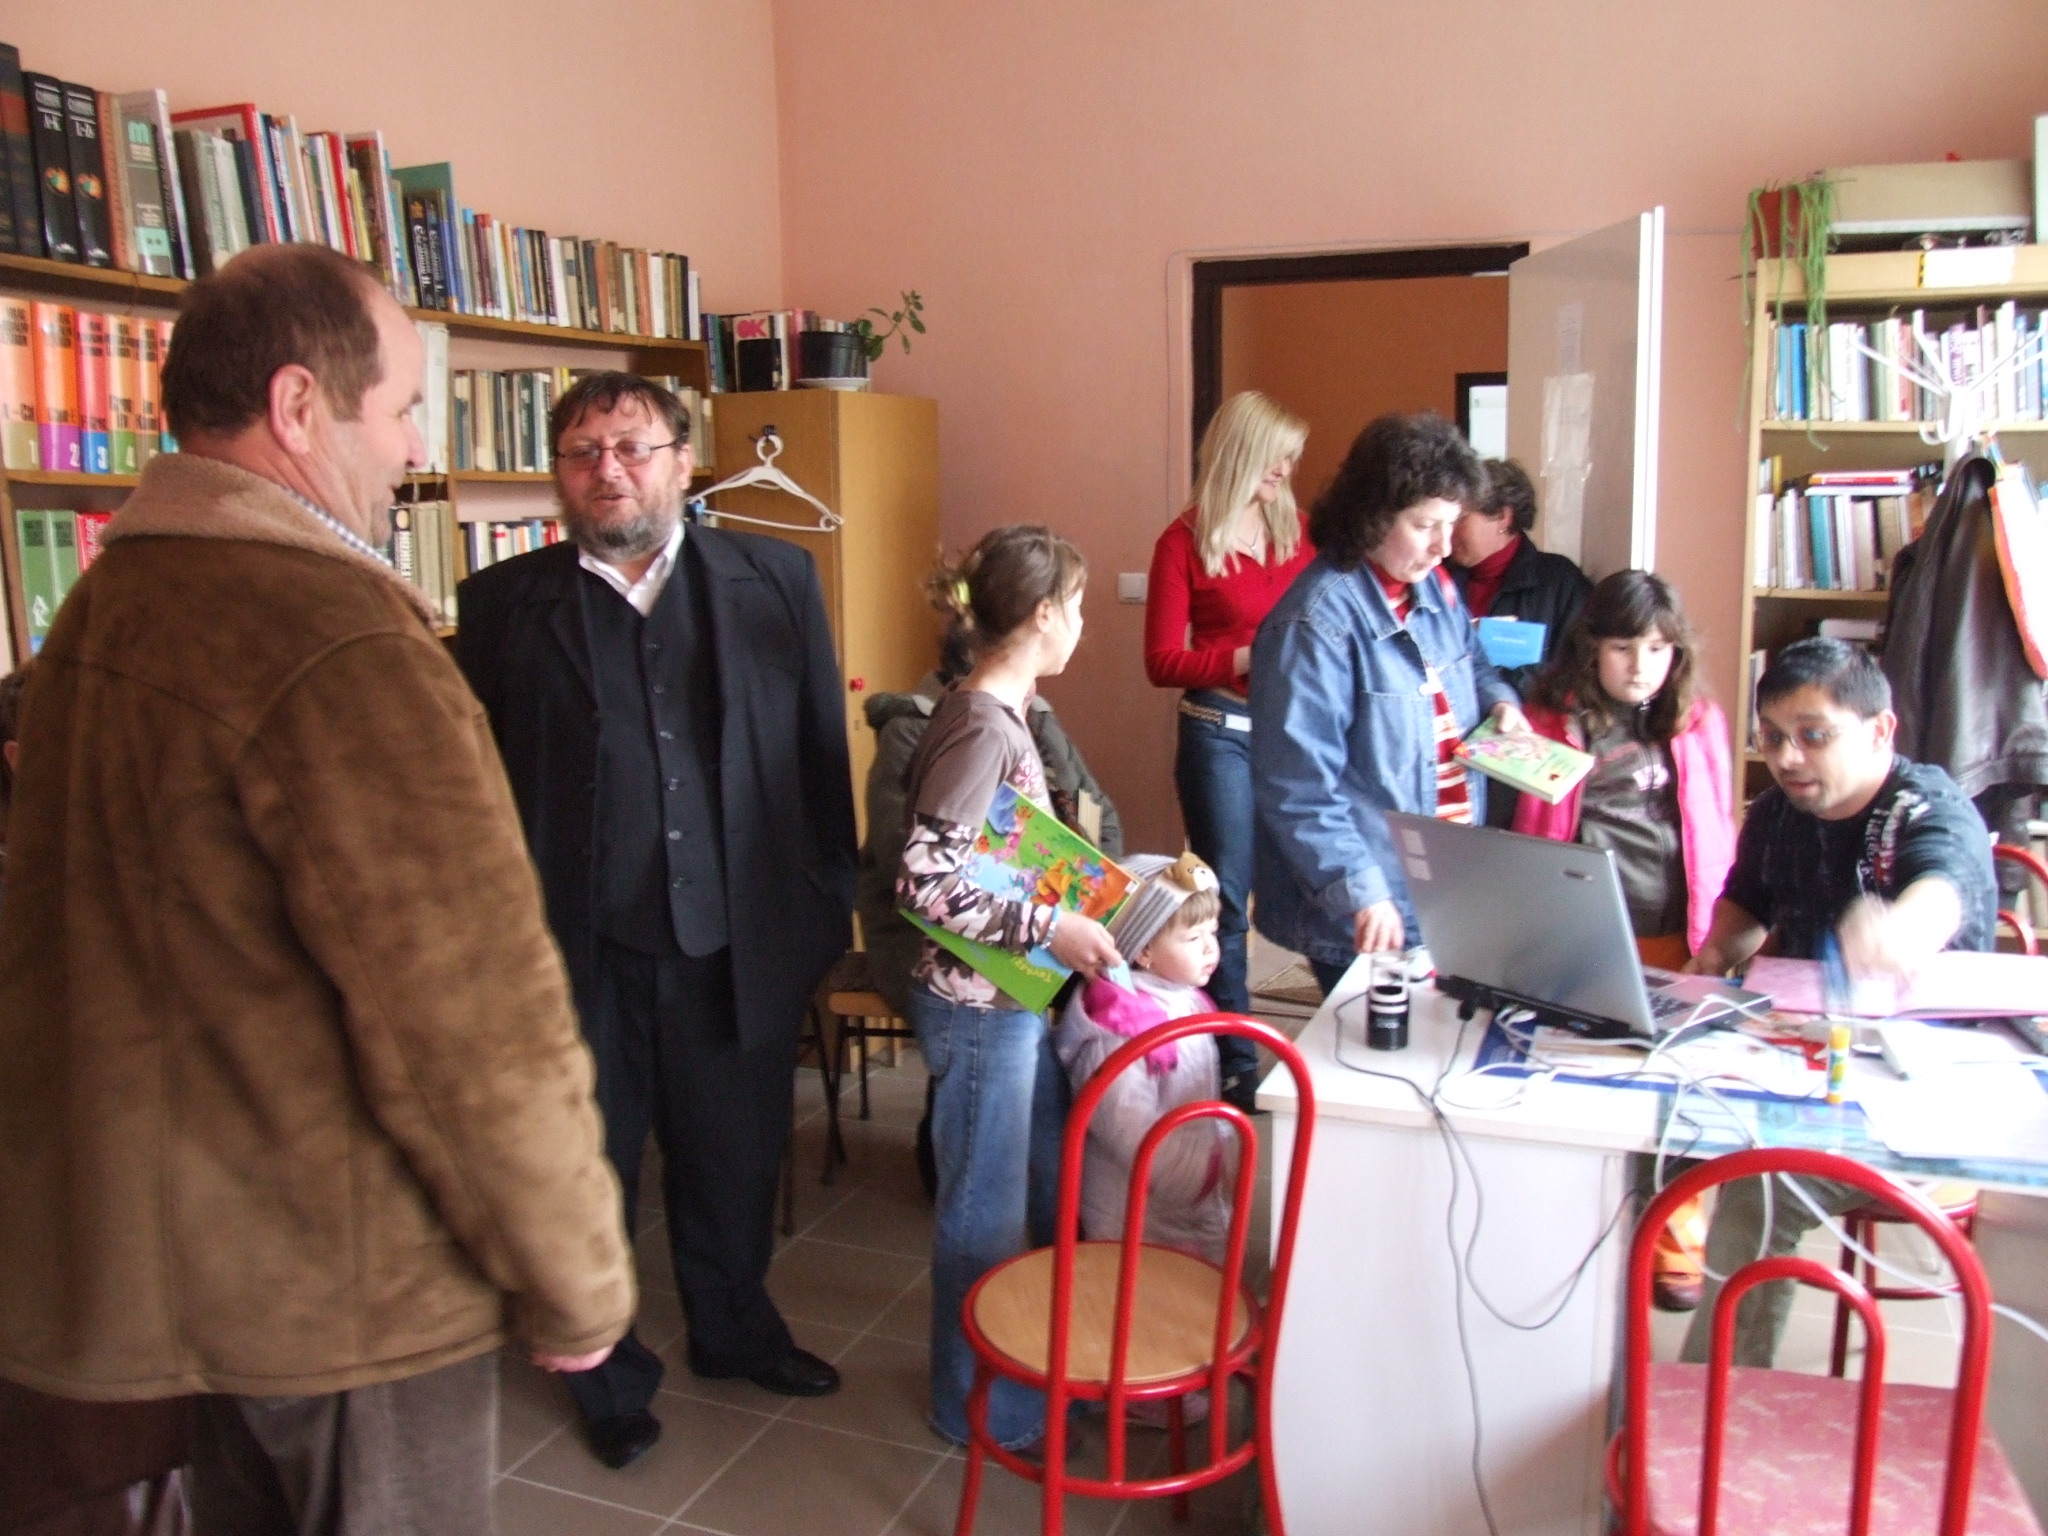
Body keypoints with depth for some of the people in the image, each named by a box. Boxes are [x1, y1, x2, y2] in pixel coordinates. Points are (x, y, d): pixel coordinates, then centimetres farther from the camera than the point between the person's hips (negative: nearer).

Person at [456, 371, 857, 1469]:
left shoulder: (774, 580, 1)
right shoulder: (504, 603, -2)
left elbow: (822, 752, 3)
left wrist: (829, 906, 2)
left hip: (737, 943, 1)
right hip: (579, 955, -1)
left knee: (734, 1160, 19)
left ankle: (735, 1330, 45)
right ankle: (609, 1374, 39)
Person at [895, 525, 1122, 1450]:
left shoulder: (996, 712, 6)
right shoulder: (983, 726, -22)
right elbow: (924, 881, -28)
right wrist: (1049, 929, -27)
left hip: (1016, 996, 9)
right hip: (979, 1006, -9)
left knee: (1042, 1185, 22)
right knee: (987, 1210, 8)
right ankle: (978, 1402, 28)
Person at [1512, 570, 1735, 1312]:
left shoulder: (1699, 721, 8)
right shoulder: (1553, 720, 5)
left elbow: (1718, 834, 12)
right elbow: (1529, 831, 8)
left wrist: (1718, 930, 4)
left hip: (1674, 939, 1)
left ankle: (1676, 1240, 16)